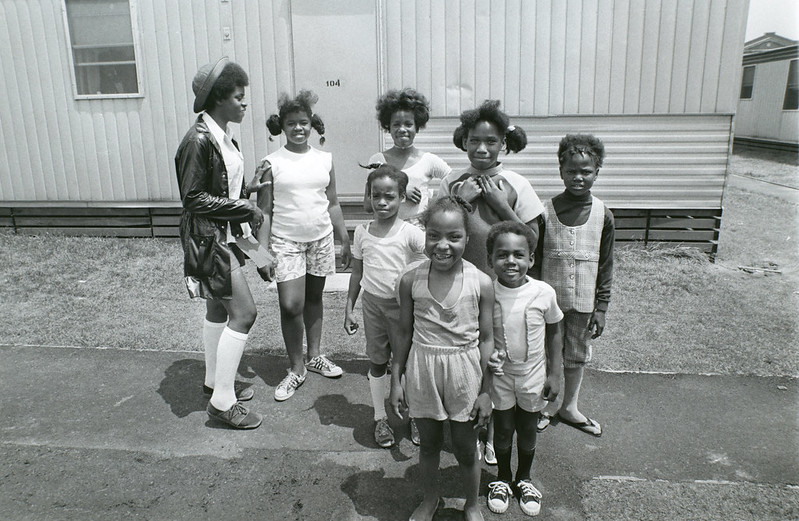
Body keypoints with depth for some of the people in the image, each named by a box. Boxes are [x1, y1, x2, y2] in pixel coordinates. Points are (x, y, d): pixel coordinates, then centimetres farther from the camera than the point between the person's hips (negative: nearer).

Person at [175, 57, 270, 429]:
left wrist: (248, 187, 4)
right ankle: (222, 401, 2)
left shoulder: (223, 136, 8)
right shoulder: (199, 140, -19)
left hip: (224, 235, 10)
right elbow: (194, 197, -20)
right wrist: (246, 209, -18)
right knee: (243, 312, -9)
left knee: (219, 311, 19)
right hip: (207, 238, -10)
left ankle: (214, 381, 35)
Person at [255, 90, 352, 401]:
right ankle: (296, 369, 11)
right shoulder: (272, 164, -4)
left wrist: (345, 240, 11)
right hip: (286, 241, -3)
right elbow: (264, 211, -5)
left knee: (314, 297, 14)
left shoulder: (325, 160, 5)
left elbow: (333, 204, 11)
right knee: (291, 305, -8)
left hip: (321, 238, 3)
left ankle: (314, 356, 32)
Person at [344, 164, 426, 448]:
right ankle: (380, 418, 29)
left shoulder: (409, 233, -12)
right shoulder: (362, 232, 0)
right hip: (372, 302, 3)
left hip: (401, 303, -3)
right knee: (377, 361, 13)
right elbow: (357, 272, 8)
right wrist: (349, 308, 10)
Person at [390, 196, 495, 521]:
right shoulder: (411, 280, -11)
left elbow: (486, 340, -6)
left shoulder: (481, 283, -14)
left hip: (464, 372, -1)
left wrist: (485, 391, -3)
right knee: (428, 444, 21)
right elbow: (405, 334, -1)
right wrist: (396, 381, 2)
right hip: (422, 371, 1)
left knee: (465, 450, 16)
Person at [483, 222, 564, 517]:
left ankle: (524, 479, 44)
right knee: (503, 430, 15)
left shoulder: (544, 293, -17)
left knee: (527, 432, 18)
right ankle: (502, 479, 41)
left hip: (533, 376, 1)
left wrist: (555, 374, -1)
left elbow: (554, 332, -3)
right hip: (500, 375, -1)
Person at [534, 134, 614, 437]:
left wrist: (601, 307, -1)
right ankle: (546, 406, 31)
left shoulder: (602, 216, -3)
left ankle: (569, 408, 36)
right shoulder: (546, 211, -7)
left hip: (583, 301, 2)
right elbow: (534, 259, -2)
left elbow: (605, 267, 1)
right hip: (549, 299, -1)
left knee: (577, 356, 16)